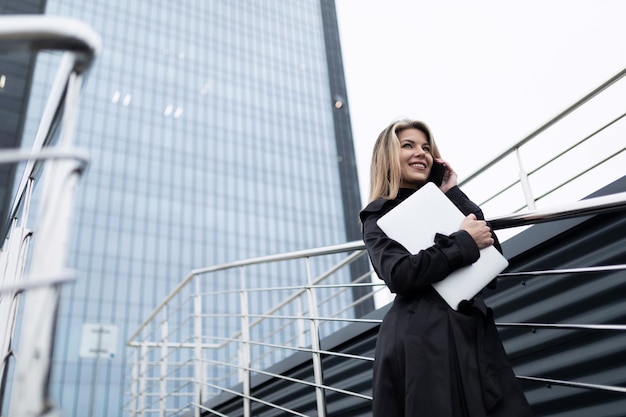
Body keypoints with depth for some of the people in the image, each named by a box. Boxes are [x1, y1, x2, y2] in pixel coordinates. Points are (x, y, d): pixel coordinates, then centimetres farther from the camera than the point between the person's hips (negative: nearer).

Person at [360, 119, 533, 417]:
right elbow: (399, 274, -19)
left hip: (474, 331, 6)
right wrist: (464, 242, -12)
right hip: (420, 341, -5)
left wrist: (454, 194, 4)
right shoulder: (379, 215, 0)